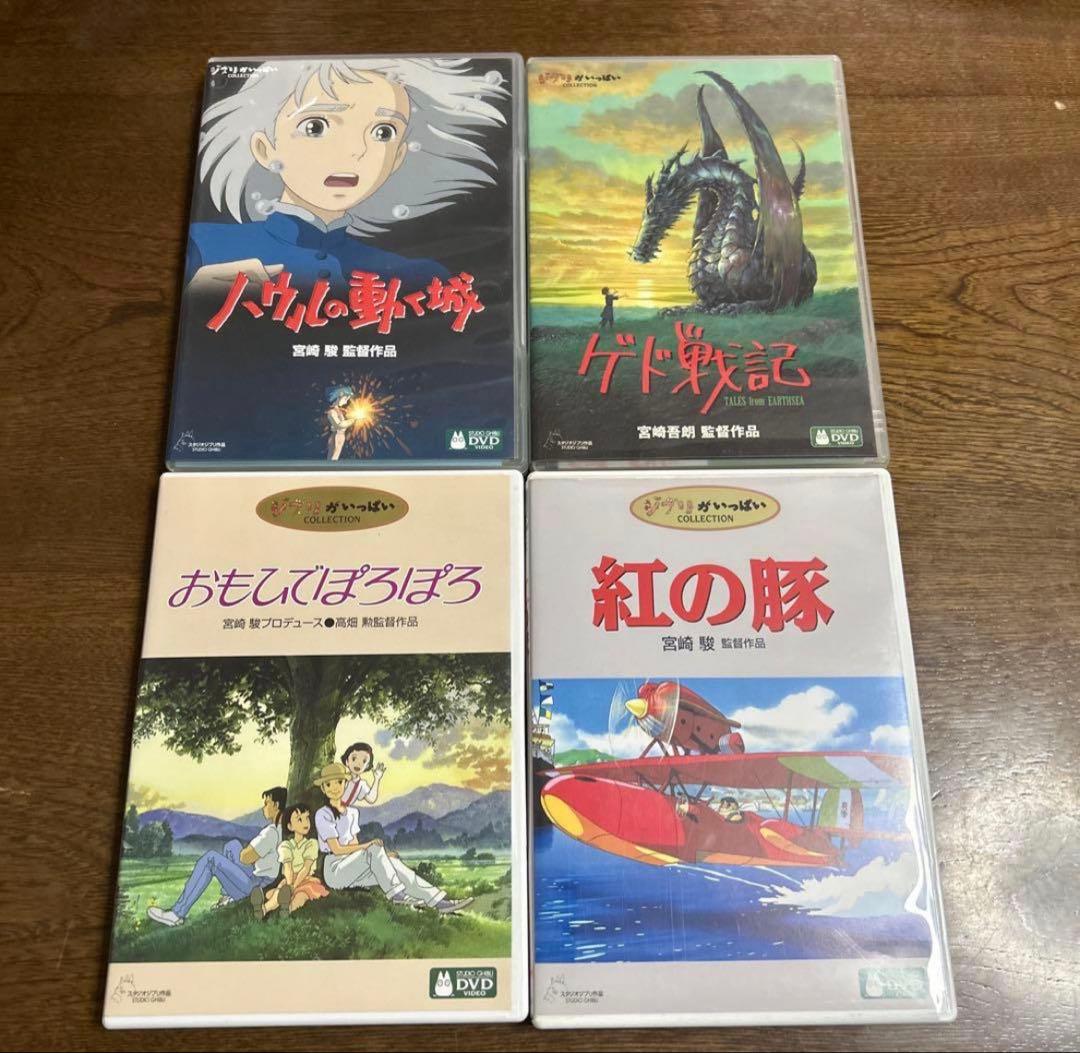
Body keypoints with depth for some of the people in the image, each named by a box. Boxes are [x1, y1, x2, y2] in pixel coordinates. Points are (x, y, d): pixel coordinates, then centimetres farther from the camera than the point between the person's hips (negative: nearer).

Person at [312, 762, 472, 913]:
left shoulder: (352, 813, 16)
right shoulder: (323, 814, -6)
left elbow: (354, 845, 13)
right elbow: (336, 849, -12)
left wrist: (382, 854, -2)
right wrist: (368, 845, -17)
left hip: (353, 867, 6)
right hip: (335, 870, -6)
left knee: (394, 864, -18)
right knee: (375, 849, -29)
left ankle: (440, 902, -25)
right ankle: (395, 893, -26)